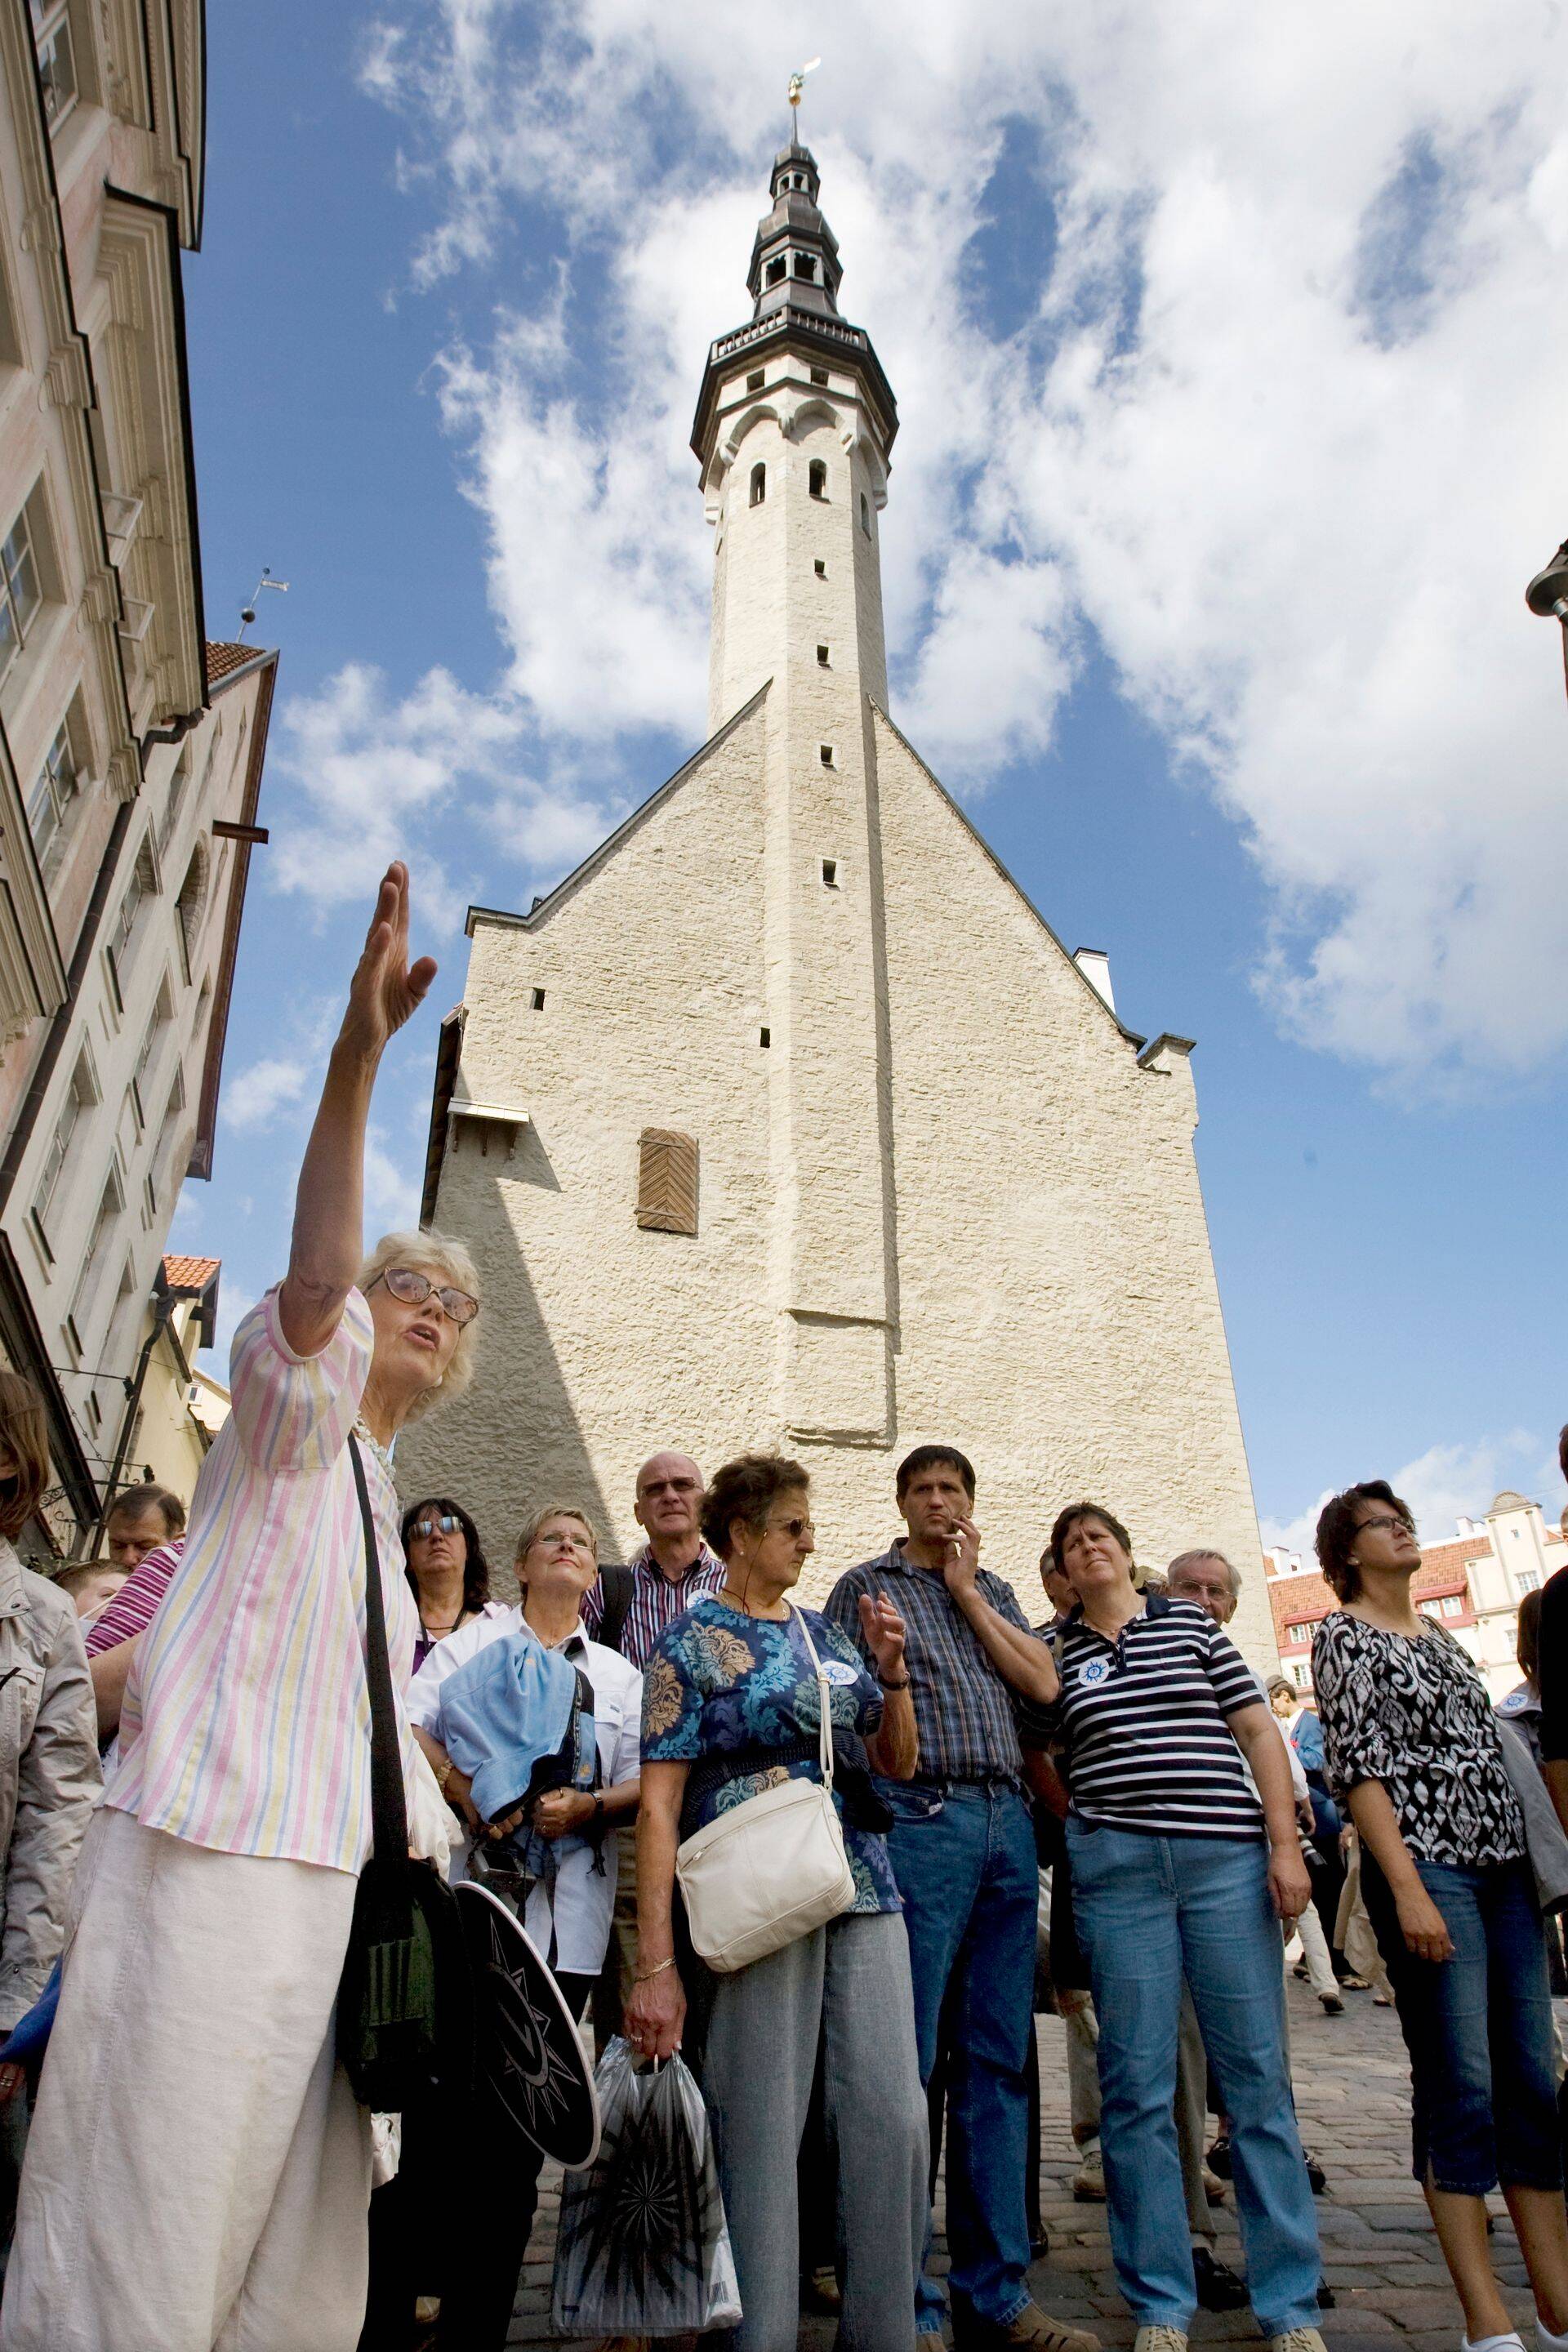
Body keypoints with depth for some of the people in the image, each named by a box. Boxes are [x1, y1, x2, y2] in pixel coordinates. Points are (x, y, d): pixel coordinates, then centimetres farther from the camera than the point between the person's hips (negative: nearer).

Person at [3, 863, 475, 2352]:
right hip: (212, 1856, -7)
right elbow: (312, 1274, -23)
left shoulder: (379, 1503, 21)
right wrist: (358, 1051, -35)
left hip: (328, 1877, 8)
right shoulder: (290, 1406, -1)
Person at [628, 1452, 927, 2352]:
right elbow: (659, 1806, -8)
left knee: (896, 2117, 5)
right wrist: (657, 1964, -14)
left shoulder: (828, 1632, 15)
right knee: (765, 2131, 1)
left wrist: (892, 1669, 2)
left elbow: (898, 1762, 20)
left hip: (865, 1889, 6)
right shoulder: (692, 1643, -2)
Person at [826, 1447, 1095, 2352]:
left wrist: (967, 1592, 3)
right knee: (910, 2059, -1)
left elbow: (1042, 1682, 5)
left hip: (1008, 1822, 5)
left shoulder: (995, 1591, 19)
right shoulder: (865, 1586, 6)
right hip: (920, 1817, -5)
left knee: (999, 2063, 9)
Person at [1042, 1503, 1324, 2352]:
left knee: (1257, 2074, 3)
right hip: (1116, 1868, 1)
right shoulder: (1057, 1650, 10)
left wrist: (1285, 1844, -1)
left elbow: (1257, 1729, 5)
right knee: (1136, 2084, 4)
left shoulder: (1191, 1623, 8)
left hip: (1226, 1857, 0)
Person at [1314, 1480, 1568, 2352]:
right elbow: (1360, 1768, -10)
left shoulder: (1439, 1631, 17)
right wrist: (1408, 1889, -17)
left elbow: (1493, 1747, 20)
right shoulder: (1344, 1635, -4)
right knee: (1461, 2083, -4)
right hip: (1426, 1862, -7)